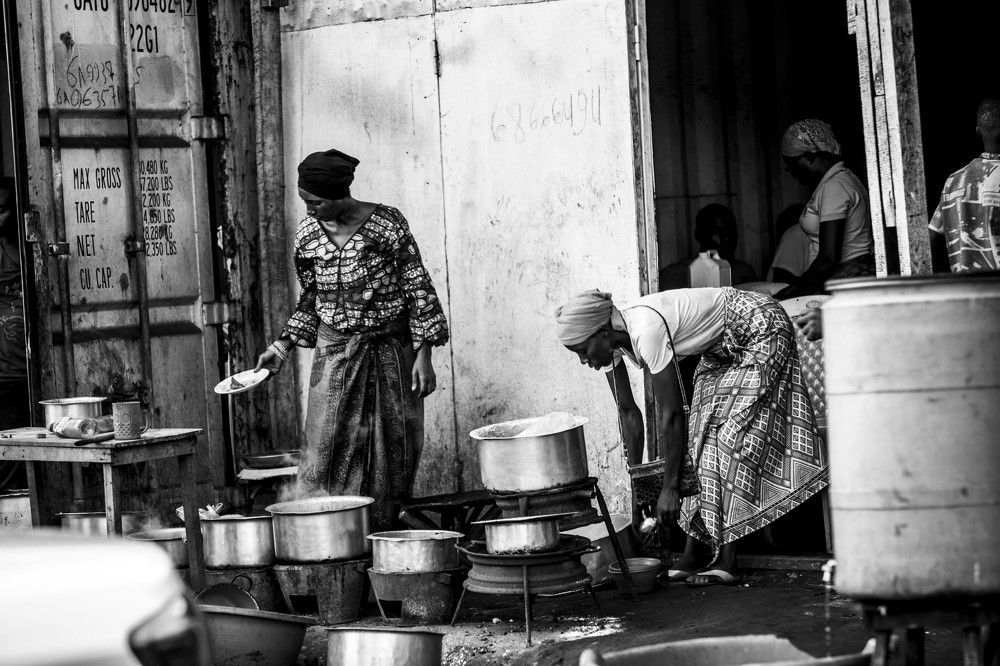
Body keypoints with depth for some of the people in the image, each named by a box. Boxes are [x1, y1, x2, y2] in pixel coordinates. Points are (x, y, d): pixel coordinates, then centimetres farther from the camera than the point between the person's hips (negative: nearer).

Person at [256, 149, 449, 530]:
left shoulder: (386, 224, -10)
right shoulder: (307, 234, 1)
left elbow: (418, 290, -7)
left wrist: (423, 354, -11)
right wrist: (283, 346, 8)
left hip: (390, 355, -2)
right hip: (334, 355, 2)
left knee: (390, 454, 0)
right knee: (330, 451, -7)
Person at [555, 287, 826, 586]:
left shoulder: (647, 331, -34)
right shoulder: (612, 340, -8)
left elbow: (671, 415, -29)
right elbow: (628, 411, 3)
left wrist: (670, 487, -22)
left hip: (760, 330, -9)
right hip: (724, 347, 9)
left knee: (729, 436, -14)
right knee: (703, 432, 3)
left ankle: (726, 562, -12)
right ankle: (695, 552, 3)